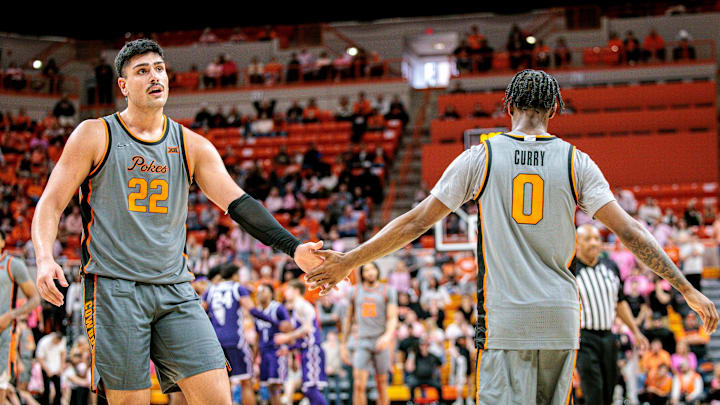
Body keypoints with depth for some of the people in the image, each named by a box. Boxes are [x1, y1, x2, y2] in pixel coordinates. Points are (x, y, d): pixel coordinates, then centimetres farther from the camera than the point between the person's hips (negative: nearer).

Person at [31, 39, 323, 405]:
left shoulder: (191, 145, 11)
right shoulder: (95, 136, 3)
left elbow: (237, 203, 3)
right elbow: (51, 204, 1)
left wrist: (293, 248, -11)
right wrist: (44, 259, -19)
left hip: (175, 291, 3)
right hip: (114, 289, -3)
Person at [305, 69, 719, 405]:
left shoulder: (480, 157, 2)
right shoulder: (575, 161, 4)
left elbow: (417, 221, 2)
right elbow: (628, 230, -1)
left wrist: (349, 261, 10)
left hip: (506, 317, -2)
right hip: (561, 317, 2)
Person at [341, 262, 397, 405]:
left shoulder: (387, 291, 3)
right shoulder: (355, 291, 10)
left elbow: (392, 318, -3)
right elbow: (348, 319, 17)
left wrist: (388, 335, -23)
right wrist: (343, 345, 14)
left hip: (381, 342, -1)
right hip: (362, 341, 1)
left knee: (382, 385, 4)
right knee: (359, 385, -11)